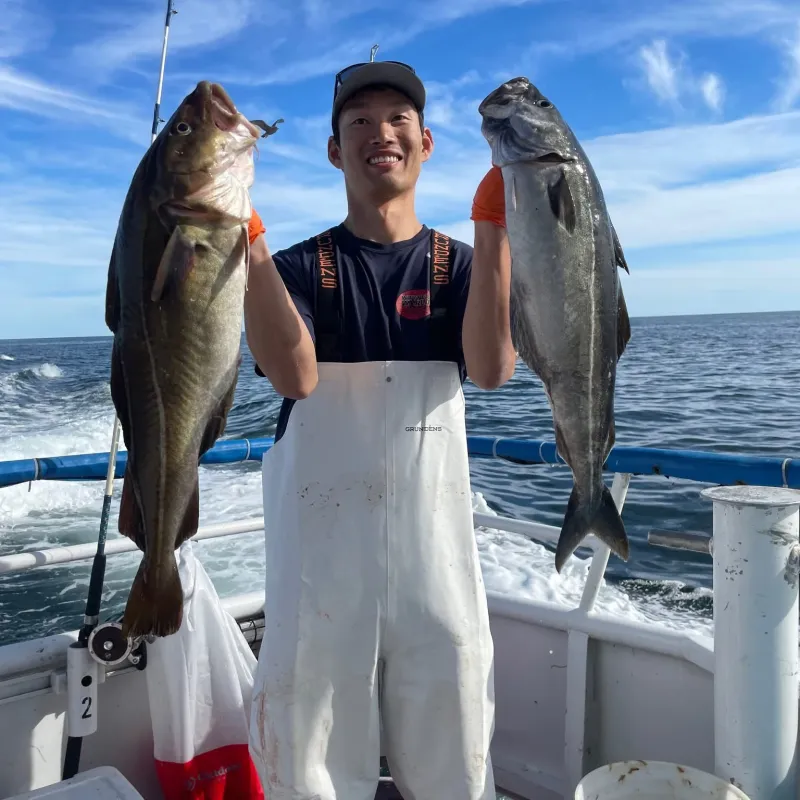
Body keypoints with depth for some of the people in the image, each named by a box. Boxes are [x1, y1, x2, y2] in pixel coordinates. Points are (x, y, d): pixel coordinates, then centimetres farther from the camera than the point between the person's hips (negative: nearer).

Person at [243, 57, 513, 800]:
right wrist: (246, 237, -23)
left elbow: (491, 368, -13)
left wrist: (493, 228, -20)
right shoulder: (300, 267, 3)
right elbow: (296, 376, -17)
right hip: (318, 544, -1)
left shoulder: (458, 263, 7)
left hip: (435, 541, 1)